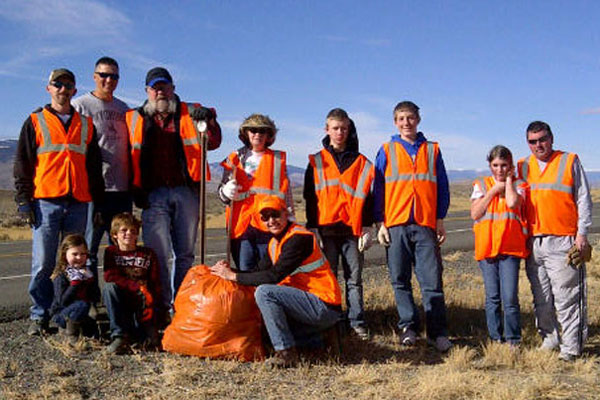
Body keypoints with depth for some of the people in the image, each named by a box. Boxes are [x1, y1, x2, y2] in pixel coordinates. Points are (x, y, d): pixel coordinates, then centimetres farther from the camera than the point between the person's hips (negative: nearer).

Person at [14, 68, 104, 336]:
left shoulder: (86, 124, 17)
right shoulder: (35, 122, 10)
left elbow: (94, 166, 19)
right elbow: (22, 164, 6)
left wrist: (98, 201, 12)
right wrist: (23, 200, -3)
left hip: (78, 203, 2)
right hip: (46, 201, -2)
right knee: (43, 264, -3)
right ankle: (39, 317, 6)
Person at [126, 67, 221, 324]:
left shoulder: (189, 113, 12)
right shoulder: (134, 119, 14)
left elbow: (212, 144, 5)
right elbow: (129, 157, 12)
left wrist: (209, 120, -13)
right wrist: (136, 189, 0)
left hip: (186, 192, 1)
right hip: (153, 194, -1)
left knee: (185, 253, 6)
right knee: (158, 253, -7)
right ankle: (161, 309, 0)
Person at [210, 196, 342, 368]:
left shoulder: (299, 238, -17)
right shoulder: (275, 242, 13)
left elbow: (274, 276, -24)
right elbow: (261, 270, 10)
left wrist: (233, 276, -18)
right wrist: (228, 270, -5)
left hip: (324, 307, -10)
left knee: (264, 292, -21)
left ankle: (286, 352, -15)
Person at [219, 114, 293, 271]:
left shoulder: (277, 159, 14)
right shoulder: (235, 159, 15)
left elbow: (286, 193, 13)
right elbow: (222, 190, 17)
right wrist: (226, 192, -7)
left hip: (269, 226, -1)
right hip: (241, 226, 1)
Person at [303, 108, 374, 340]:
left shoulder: (361, 163, 9)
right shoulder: (316, 162, 9)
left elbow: (367, 197, 7)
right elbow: (310, 198, 6)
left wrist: (366, 229, 0)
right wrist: (312, 229, -2)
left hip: (352, 229, 0)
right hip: (326, 229, 0)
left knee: (354, 278, 4)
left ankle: (357, 322, 9)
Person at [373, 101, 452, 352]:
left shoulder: (432, 150, 13)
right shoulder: (387, 151, 11)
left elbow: (442, 187, 14)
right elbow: (378, 188, 9)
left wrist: (440, 220, 6)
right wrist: (380, 223, 0)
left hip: (425, 223, 0)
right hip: (396, 224, 0)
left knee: (432, 280, -4)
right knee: (400, 280, 2)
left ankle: (437, 332, 1)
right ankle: (408, 326, 13)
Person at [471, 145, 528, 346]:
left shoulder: (518, 185, 7)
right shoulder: (481, 185, 11)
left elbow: (512, 203, -16)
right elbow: (475, 214, -2)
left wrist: (508, 180, -2)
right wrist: (494, 190, -3)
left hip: (510, 248, -2)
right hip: (486, 247, 2)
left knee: (510, 298, -8)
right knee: (492, 298, 6)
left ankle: (514, 341, 5)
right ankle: (496, 339, 15)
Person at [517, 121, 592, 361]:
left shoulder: (570, 162, 5)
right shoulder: (522, 167, 15)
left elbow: (583, 199, 5)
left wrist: (582, 233, -3)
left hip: (562, 242, -4)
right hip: (533, 243, 4)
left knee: (566, 297, -5)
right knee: (540, 298, 9)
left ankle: (571, 346, 1)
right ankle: (550, 339, 21)